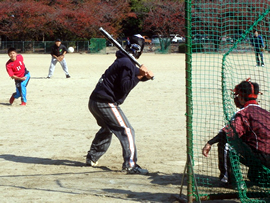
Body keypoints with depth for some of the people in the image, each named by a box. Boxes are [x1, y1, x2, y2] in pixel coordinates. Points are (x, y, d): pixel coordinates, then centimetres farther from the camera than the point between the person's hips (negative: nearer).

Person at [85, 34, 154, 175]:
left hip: (94, 101, 10)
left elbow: (131, 76, 18)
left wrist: (145, 75, -1)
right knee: (126, 131, -11)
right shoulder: (127, 63, -14)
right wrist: (139, 76, -16)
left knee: (107, 129, 30)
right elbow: (124, 88, -19)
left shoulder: (122, 60, 16)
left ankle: (92, 158, 38)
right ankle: (130, 164, -19)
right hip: (106, 103, -10)